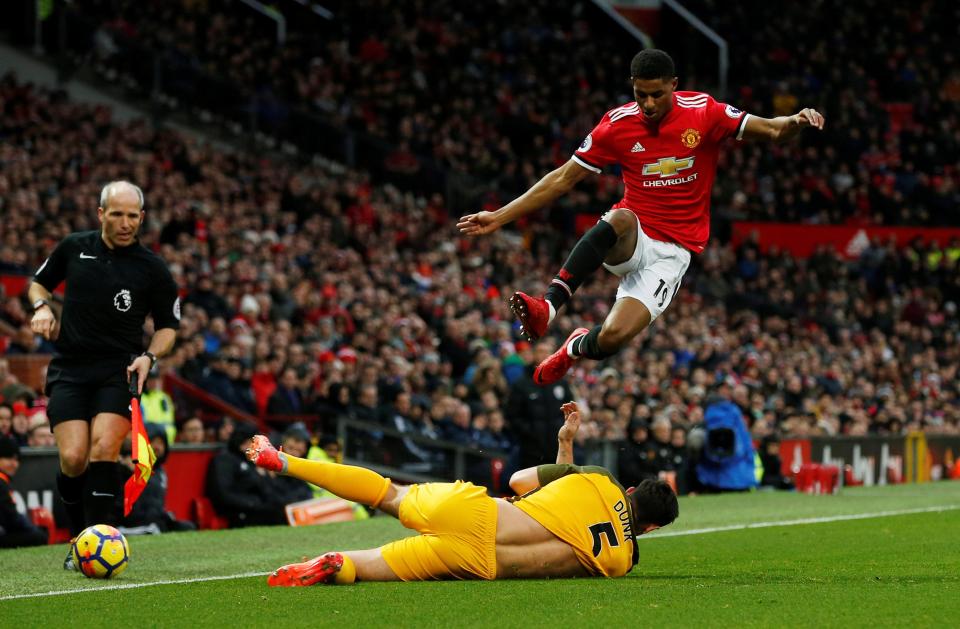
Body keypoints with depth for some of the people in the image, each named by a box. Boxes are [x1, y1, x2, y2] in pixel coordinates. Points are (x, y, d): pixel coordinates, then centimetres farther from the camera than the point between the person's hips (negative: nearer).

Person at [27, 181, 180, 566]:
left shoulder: (152, 268, 0)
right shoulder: (74, 247, 6)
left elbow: (168, 324, 11)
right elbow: (39, 282, 23)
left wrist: (150, 356, -7)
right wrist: (42, 307, 1)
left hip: (120, 371, -1)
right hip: (69, 370, 1)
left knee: (104, 448, -22)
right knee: (73, 458, -14)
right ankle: (80, 537, 7)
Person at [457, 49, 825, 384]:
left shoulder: (703, 113, -5)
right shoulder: (617, 124, -2)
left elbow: (771, 131, -3)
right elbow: (563, 180, 4)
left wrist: (794, 122, -28)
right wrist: (499, 218, 0)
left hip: (672, 252, -1)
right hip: (629, 243, 1)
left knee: (613, 338, -22)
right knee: (621, 219, -39)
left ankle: (577, 349, 16)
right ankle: (546, 308, -41)